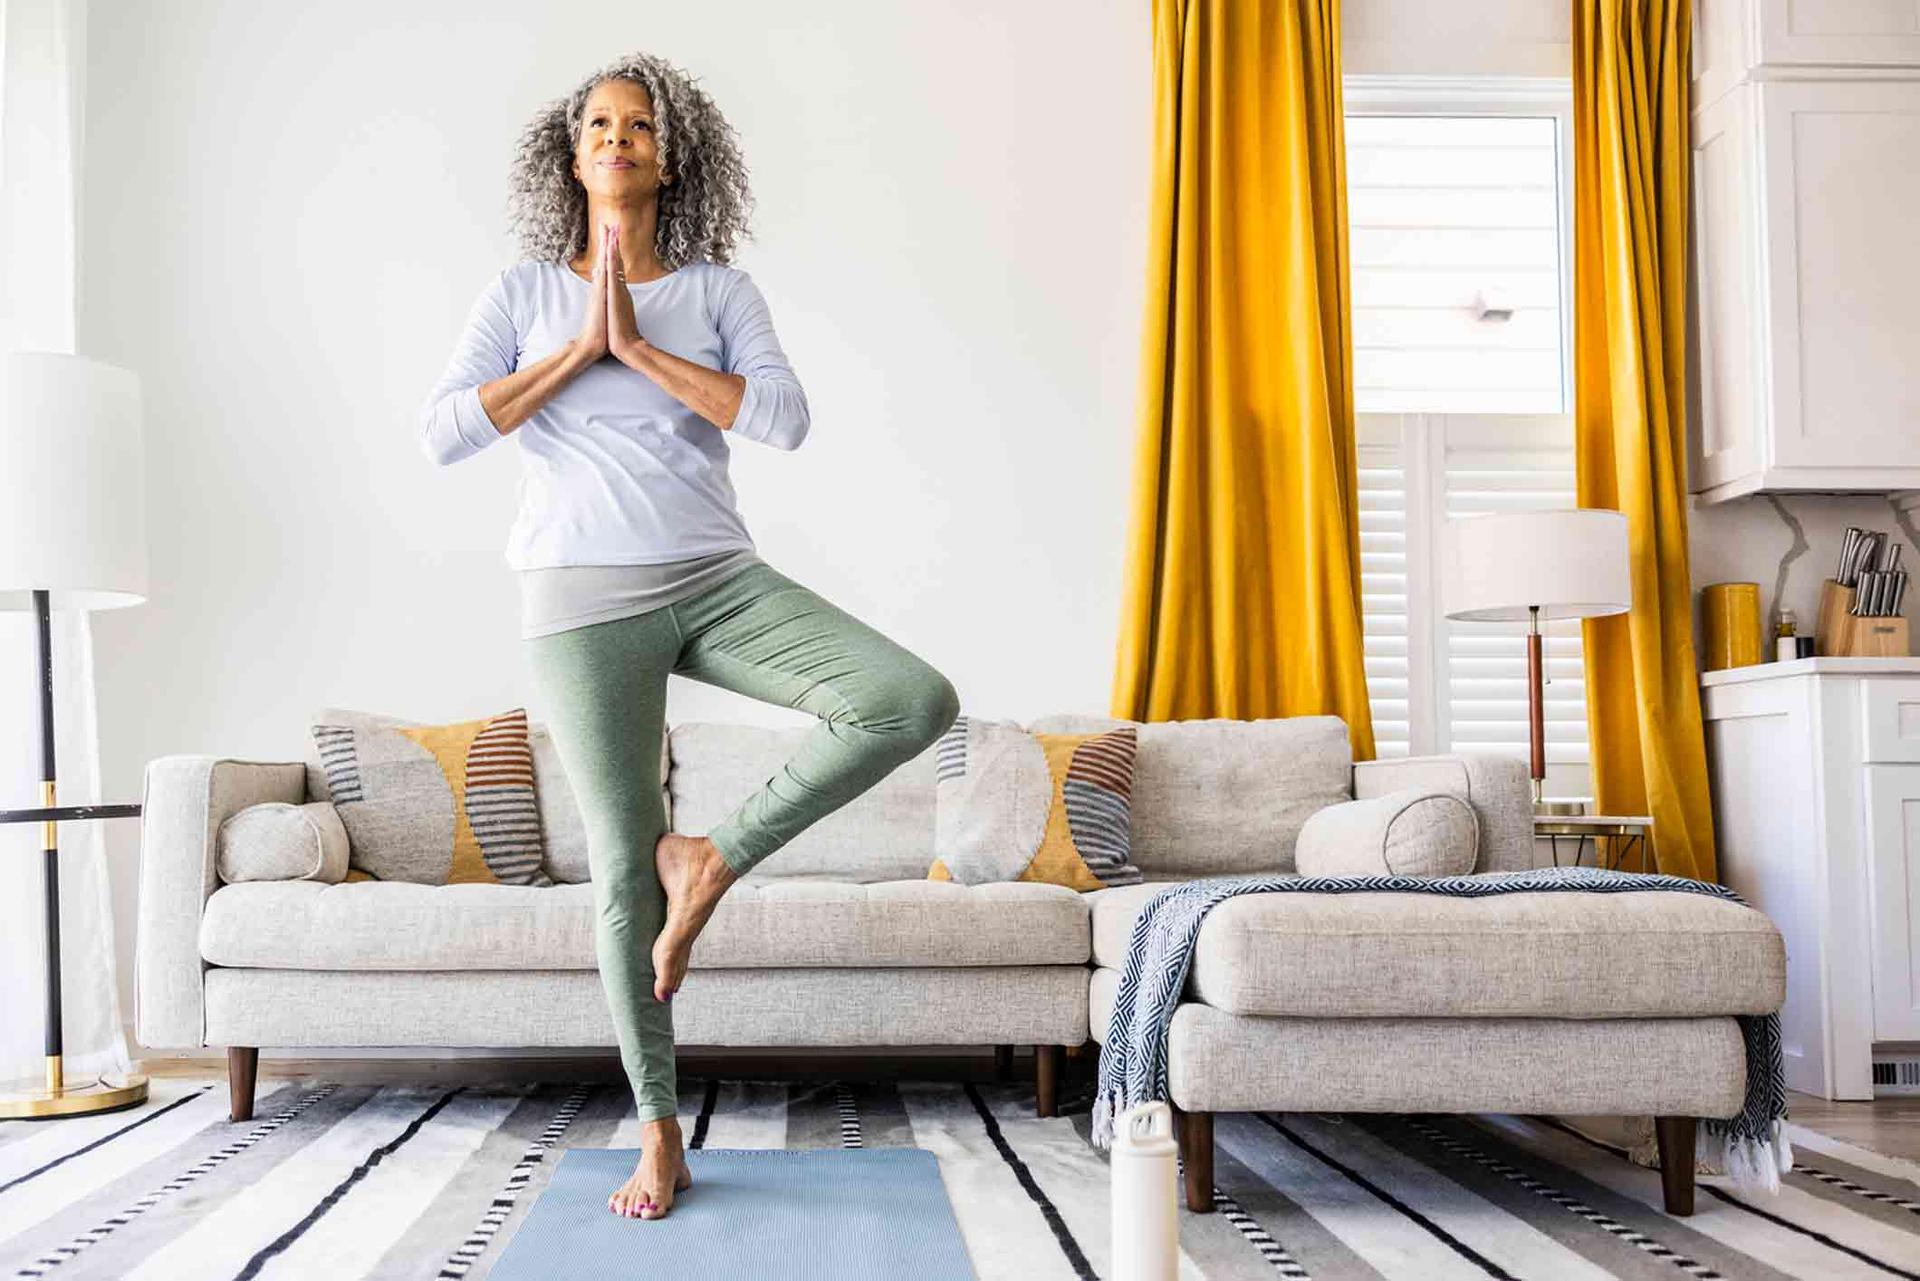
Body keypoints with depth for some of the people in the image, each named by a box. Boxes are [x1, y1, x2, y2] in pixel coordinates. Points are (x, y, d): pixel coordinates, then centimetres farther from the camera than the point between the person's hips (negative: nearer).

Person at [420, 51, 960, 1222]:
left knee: (916, 702, -20)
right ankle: (660, 1134, 16)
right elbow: (443, 435, -6)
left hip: (718, 582, 1)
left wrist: (637, 346, -10)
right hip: (585, 600, -1)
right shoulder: (522, 292, 6)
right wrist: (579, 348, -8)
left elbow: (787, 419, -10)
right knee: (623, 866, 1)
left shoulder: (720, 290, 7)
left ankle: (715, 858, -3)